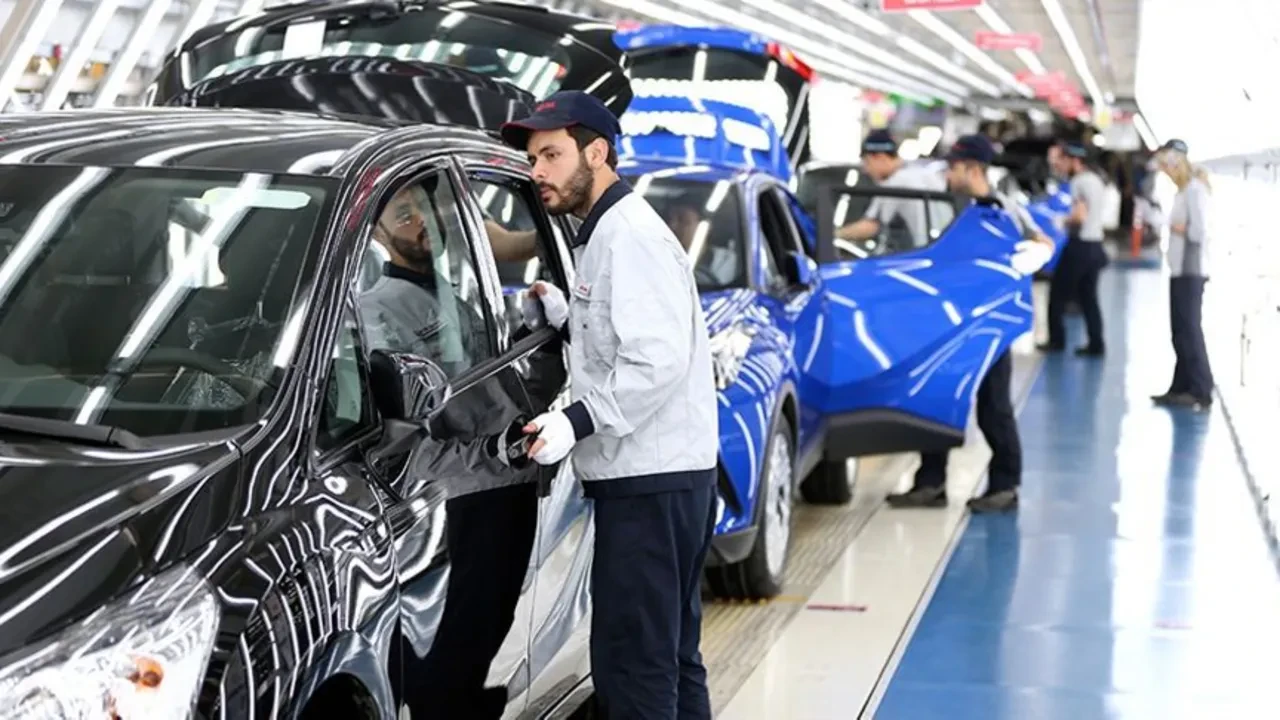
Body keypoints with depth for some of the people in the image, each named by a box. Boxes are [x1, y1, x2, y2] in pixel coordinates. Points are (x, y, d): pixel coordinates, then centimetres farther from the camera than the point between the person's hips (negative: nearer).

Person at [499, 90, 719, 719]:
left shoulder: (631, 234, -13)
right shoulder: (606, 233, 19)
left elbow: (659, 360, -22)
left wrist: (577, 422, -24)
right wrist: (565, 315, 11)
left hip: (649, 483, -11)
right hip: (664, 476, 11)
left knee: (631, 665, -11)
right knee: (670, 656, 16)